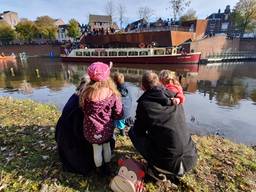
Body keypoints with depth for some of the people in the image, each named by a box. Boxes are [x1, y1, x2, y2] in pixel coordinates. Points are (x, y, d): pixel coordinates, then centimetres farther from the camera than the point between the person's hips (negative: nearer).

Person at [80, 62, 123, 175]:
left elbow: (83, 109, -1)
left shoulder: (87, 93, -18)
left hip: (92, 129, 0)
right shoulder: (113, 94, -19)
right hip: (107, 128, 0)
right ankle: (107, 167, 46)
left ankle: (100, 170, 42)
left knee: (97, 149, 20)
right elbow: (119, 114, -9)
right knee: (107, 146, 24)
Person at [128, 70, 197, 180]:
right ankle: (178, 168, 23)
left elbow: (139, 131, 2)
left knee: (133, 131, 9)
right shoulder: (174, 97, 4)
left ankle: (157, 170, 11)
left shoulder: (144, 102, -9)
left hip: (168, 163, -5)